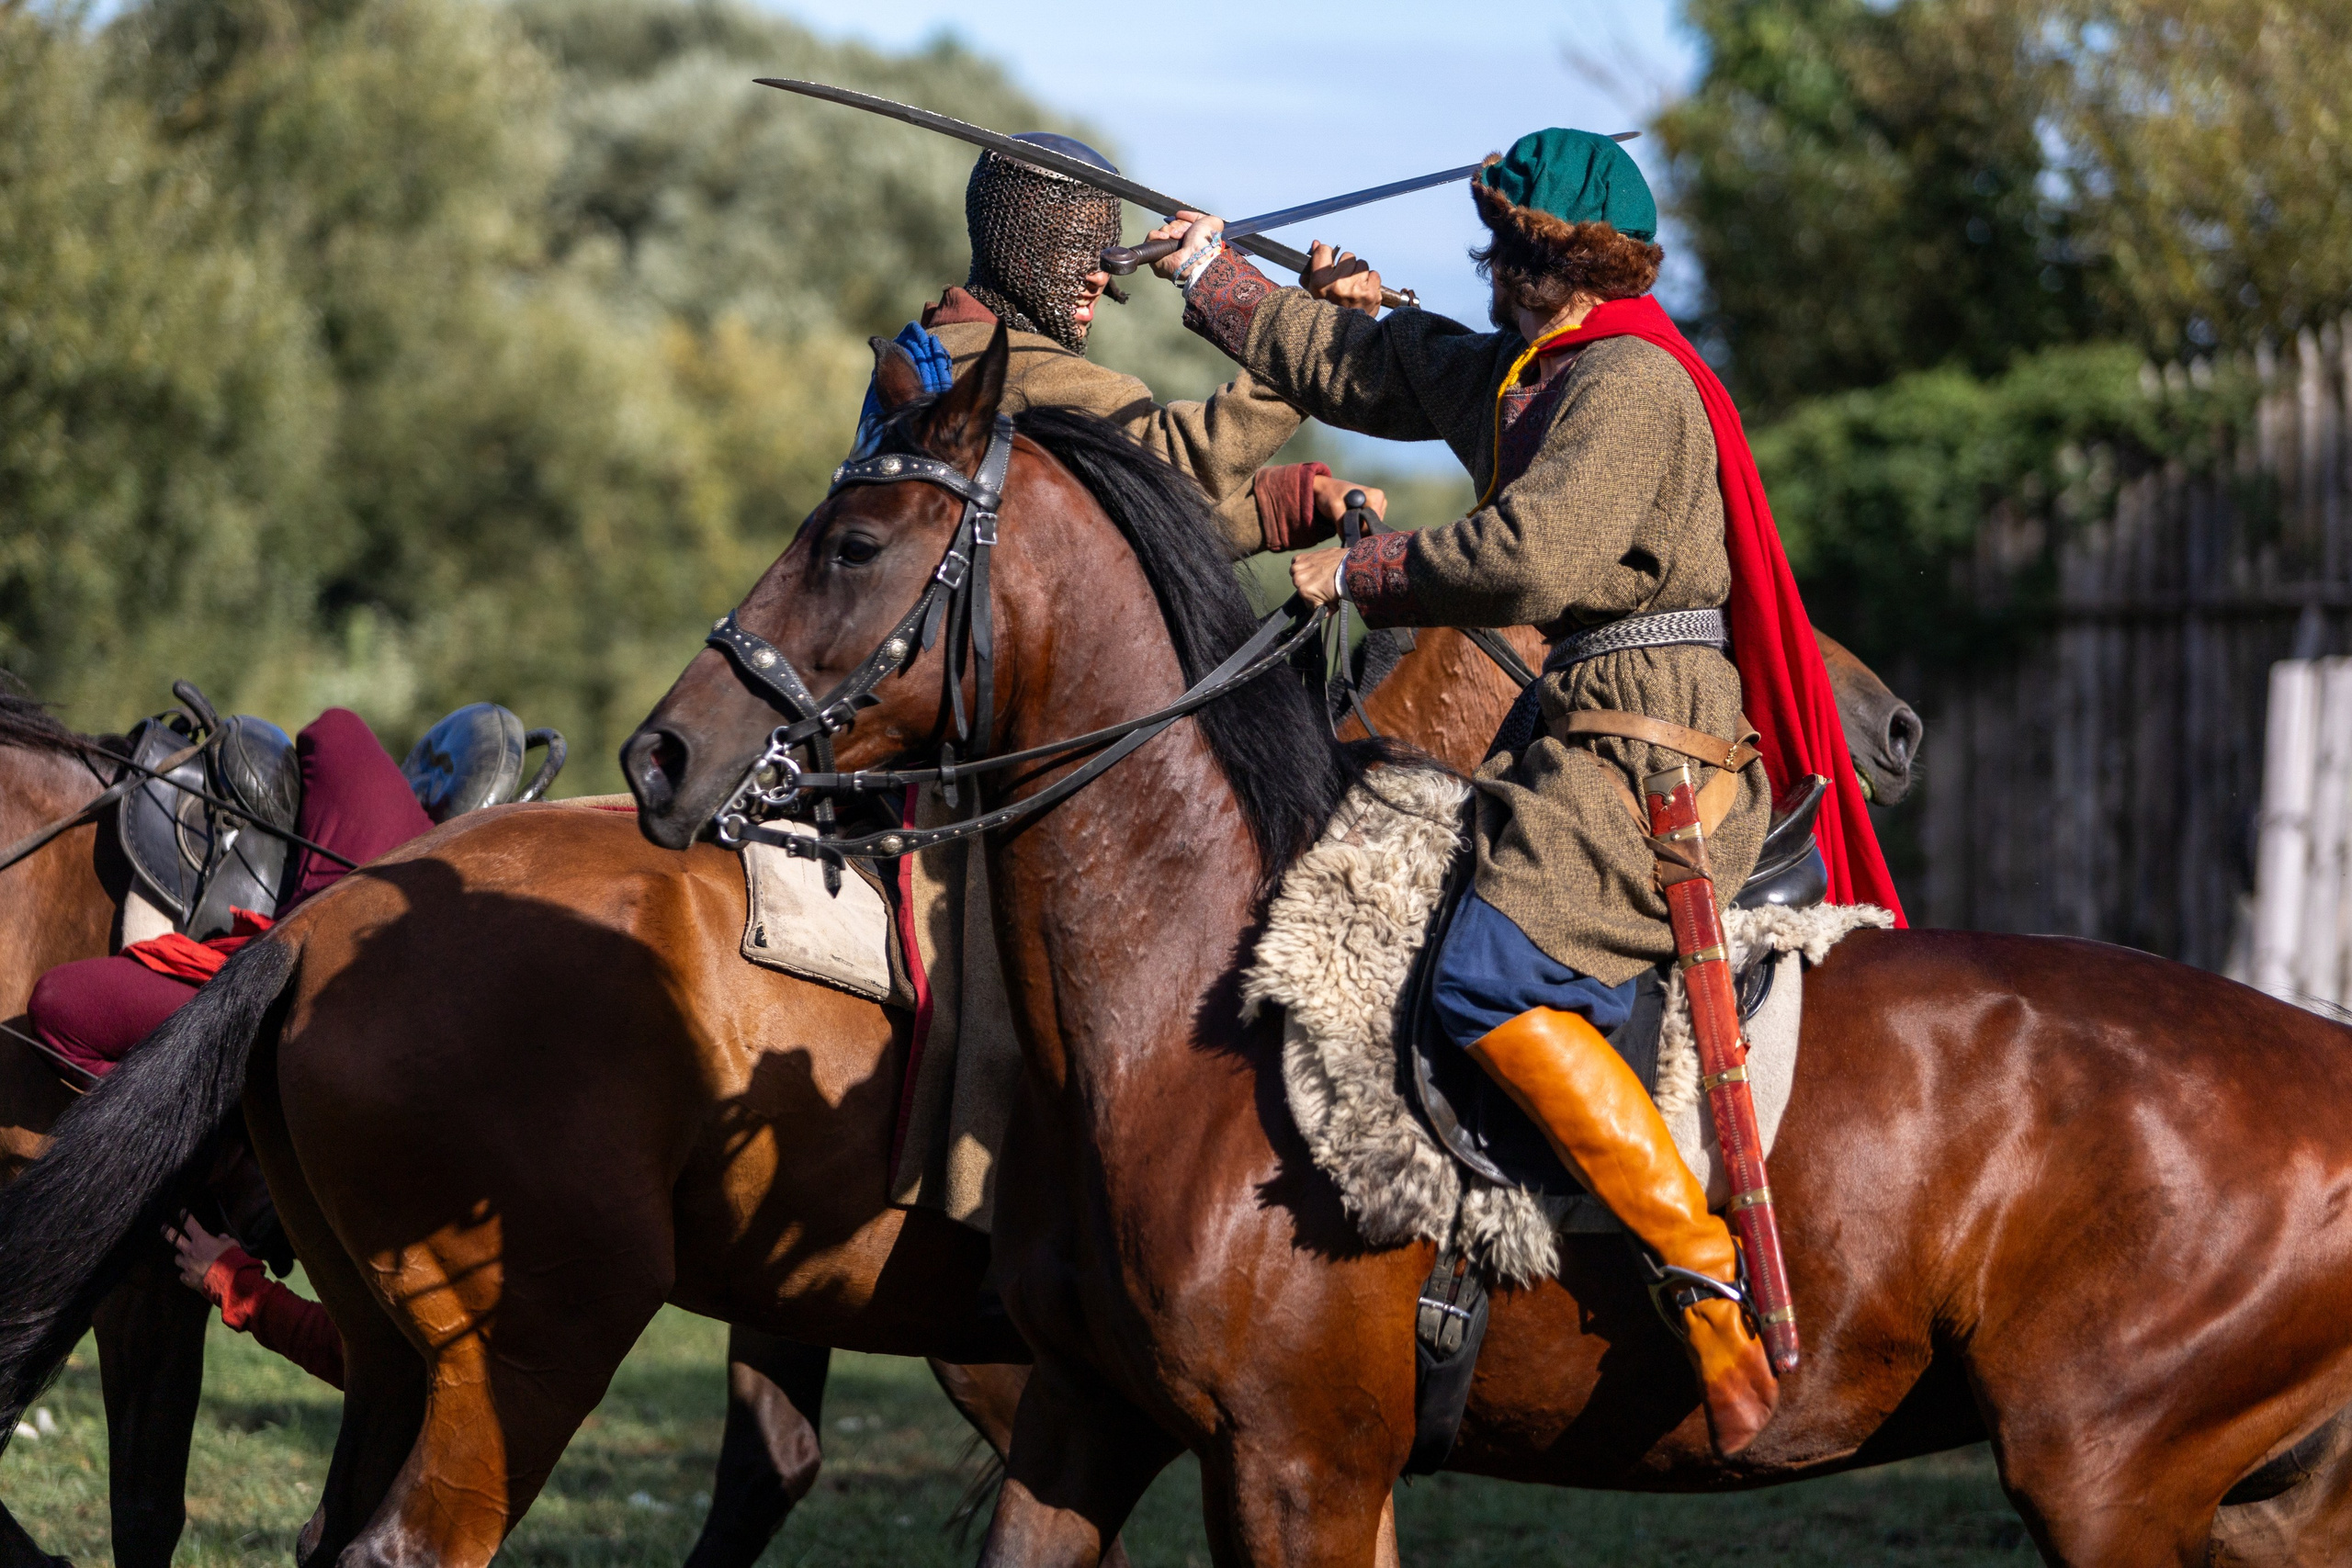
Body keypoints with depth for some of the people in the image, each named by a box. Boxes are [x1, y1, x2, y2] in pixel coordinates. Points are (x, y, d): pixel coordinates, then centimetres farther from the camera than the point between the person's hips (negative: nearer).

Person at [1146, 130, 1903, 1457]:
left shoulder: (1632, 383, -13)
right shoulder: (1514, 372, 17)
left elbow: (1530, 557, -25)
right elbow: (1350, 366, 32)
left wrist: (1359, 572, -13)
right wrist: (1208, 269, 39)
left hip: (1656, 740, -11)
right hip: (1576, 729, 11)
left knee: (1491, 981, -26)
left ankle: (1717, 1278, -30)